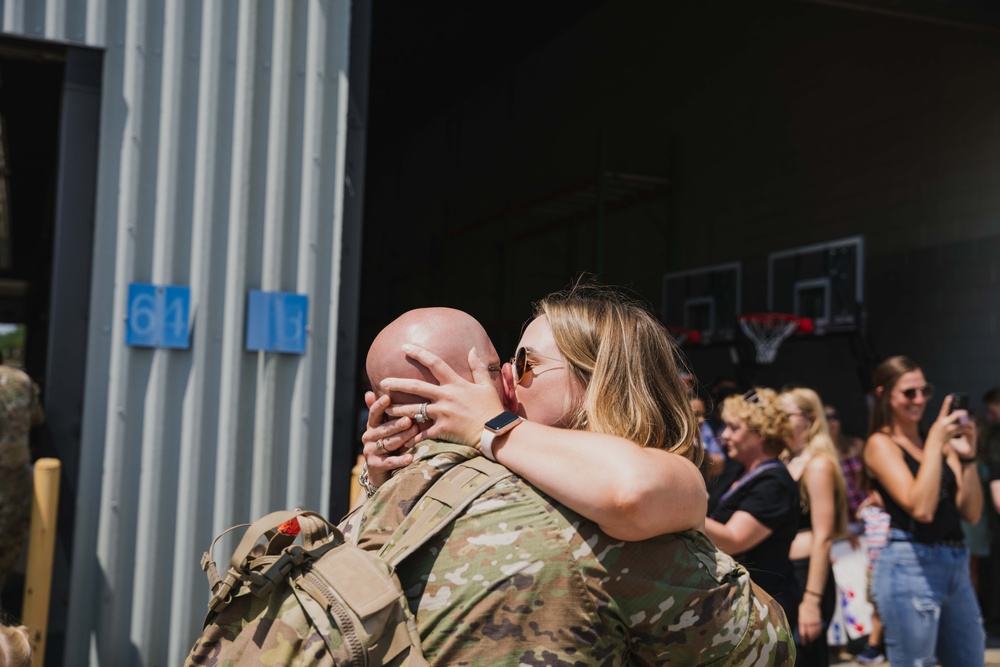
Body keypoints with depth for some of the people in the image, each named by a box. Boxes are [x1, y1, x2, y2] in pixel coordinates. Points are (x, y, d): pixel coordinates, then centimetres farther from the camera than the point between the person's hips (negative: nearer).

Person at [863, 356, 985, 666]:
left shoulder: (938, 440, 12)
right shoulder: (881, 444, -6)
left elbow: (971, 513, 7)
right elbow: (921, 509, -20)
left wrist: (967, 456, -5)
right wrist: (935, 443, -18)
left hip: (956, 564, 7)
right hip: (910, 566, -7)